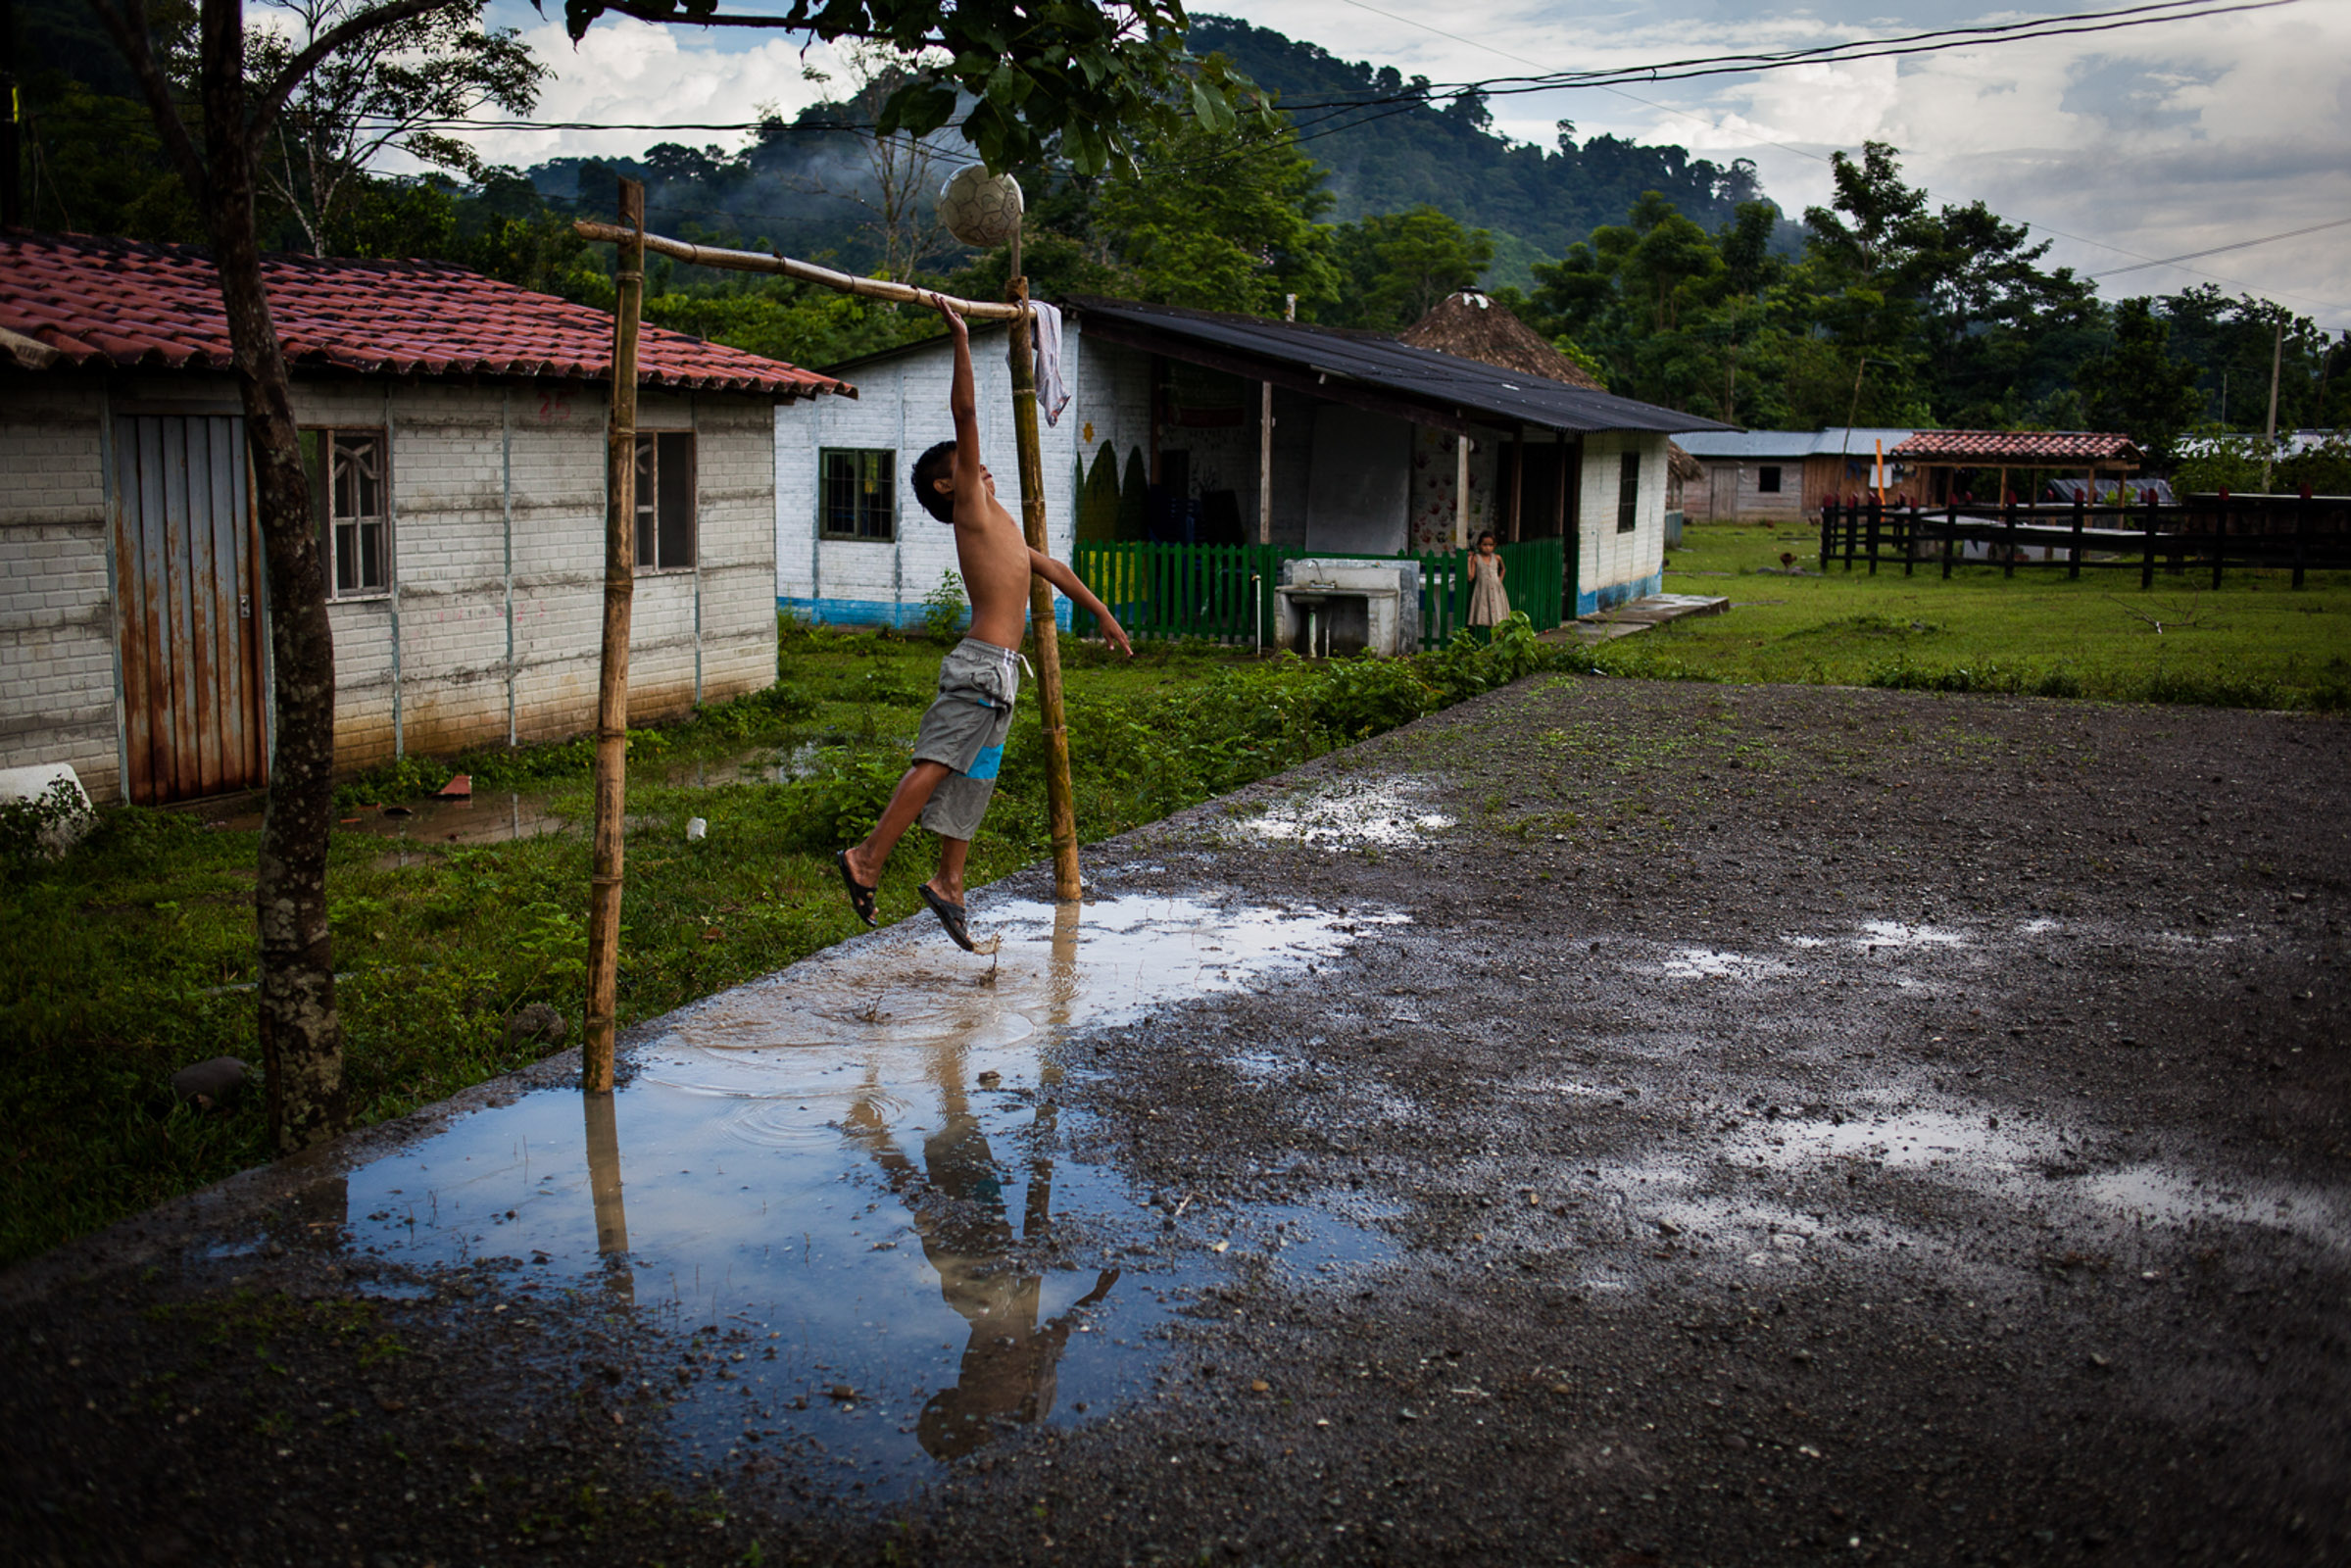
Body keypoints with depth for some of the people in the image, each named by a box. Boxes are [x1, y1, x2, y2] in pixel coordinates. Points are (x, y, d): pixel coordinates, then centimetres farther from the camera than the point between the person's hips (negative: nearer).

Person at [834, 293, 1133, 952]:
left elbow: (1050, 567, 32)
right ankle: (867, 860, -19)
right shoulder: (972, 506, -3)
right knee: (938, 762, -17)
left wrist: (1103, 614, 36)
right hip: (983, 665, -9)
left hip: (996, 670, 9)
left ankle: (948, 884, 19)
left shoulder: (998, 522, 21)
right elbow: (965, 412, -11)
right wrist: (961, 341, -10)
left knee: (972, 779, 12)